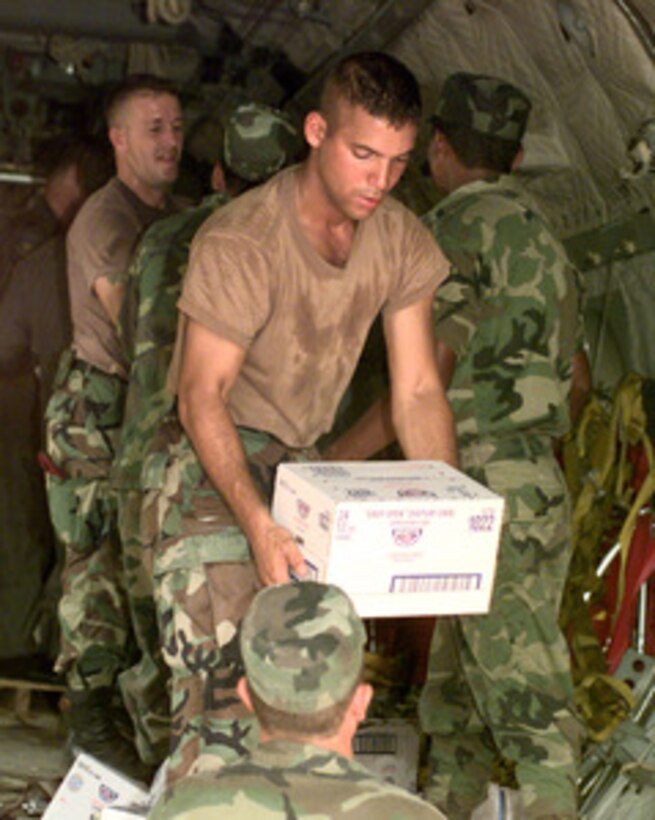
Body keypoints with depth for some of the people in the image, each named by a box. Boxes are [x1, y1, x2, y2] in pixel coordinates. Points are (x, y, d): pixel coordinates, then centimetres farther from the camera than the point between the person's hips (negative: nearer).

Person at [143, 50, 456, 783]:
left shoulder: (401, 241, -4)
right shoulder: (240, 242, -22)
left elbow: (417, 393, -1)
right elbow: (202, 396, -22)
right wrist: (256, 521, -35)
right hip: (209, 471, -6)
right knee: (221, 694, -15)